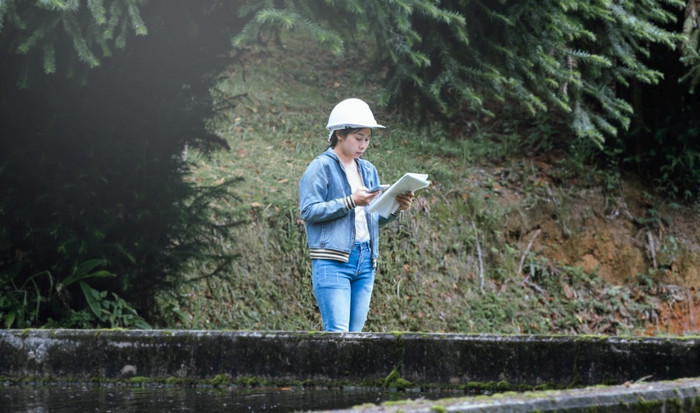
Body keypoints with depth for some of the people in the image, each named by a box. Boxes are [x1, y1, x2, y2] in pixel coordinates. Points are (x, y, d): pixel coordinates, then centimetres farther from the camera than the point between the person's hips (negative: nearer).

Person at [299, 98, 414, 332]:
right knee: (337, 332, -13)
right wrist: (350, 202, -17)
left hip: (365, 261, 7)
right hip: (333, 260, -7)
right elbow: (308, 211, -10)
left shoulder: (368, 170, 18)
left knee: (355, 332, 4)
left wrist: (395, 209, 0)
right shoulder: (321, 167, -1)